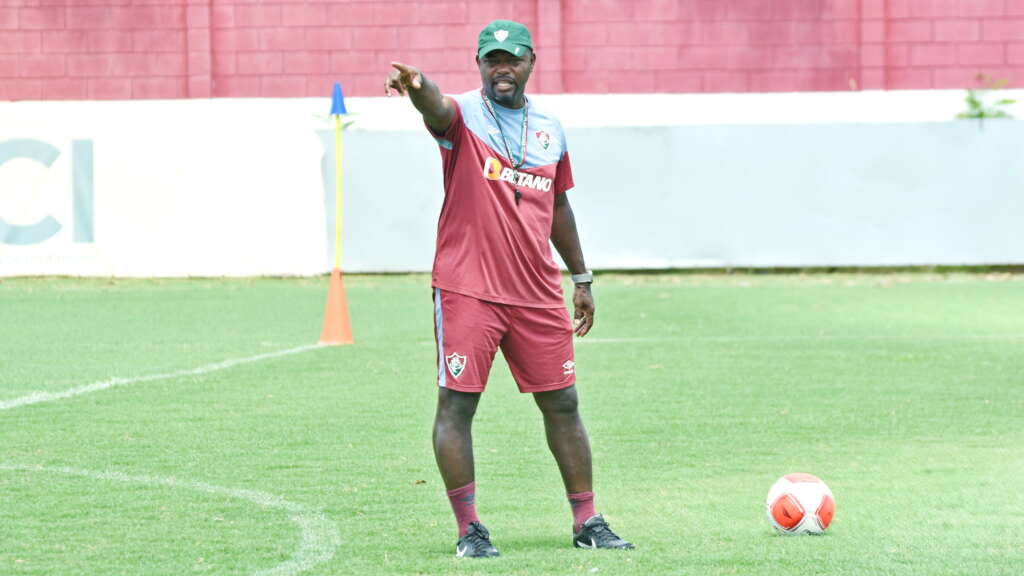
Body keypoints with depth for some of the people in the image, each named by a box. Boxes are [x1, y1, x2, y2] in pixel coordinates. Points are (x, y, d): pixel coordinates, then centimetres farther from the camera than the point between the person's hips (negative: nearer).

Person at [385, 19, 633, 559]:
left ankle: (587, 522, 17)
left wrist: (581, 278, 24)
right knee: (456, 404, -5)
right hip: (466, 291, -5)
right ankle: (468, 529, 2)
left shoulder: (549, 128, 12)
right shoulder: (463, 116, -4)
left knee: (562, 403, 7)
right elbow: (437, 108, -30)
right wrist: (416, 87, -54)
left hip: (537, 293, 5)